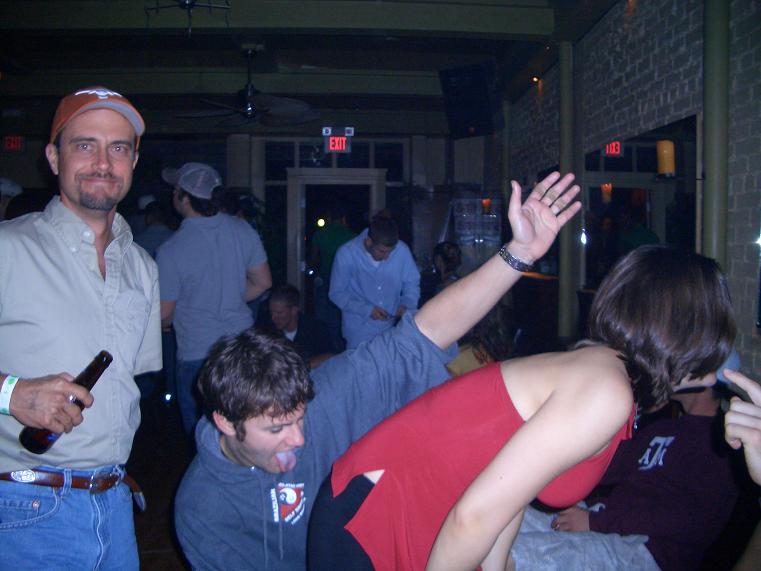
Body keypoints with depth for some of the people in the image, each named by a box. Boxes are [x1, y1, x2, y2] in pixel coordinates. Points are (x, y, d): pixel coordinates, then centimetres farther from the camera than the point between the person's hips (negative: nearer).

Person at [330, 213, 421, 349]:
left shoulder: (402, 250, -12)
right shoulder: (346, 254, -15)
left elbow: (412, 282, 3)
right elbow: (337, 293, -8)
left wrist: (407, 305, -15)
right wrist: (367, 309, -18)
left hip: (391, 327, 2)